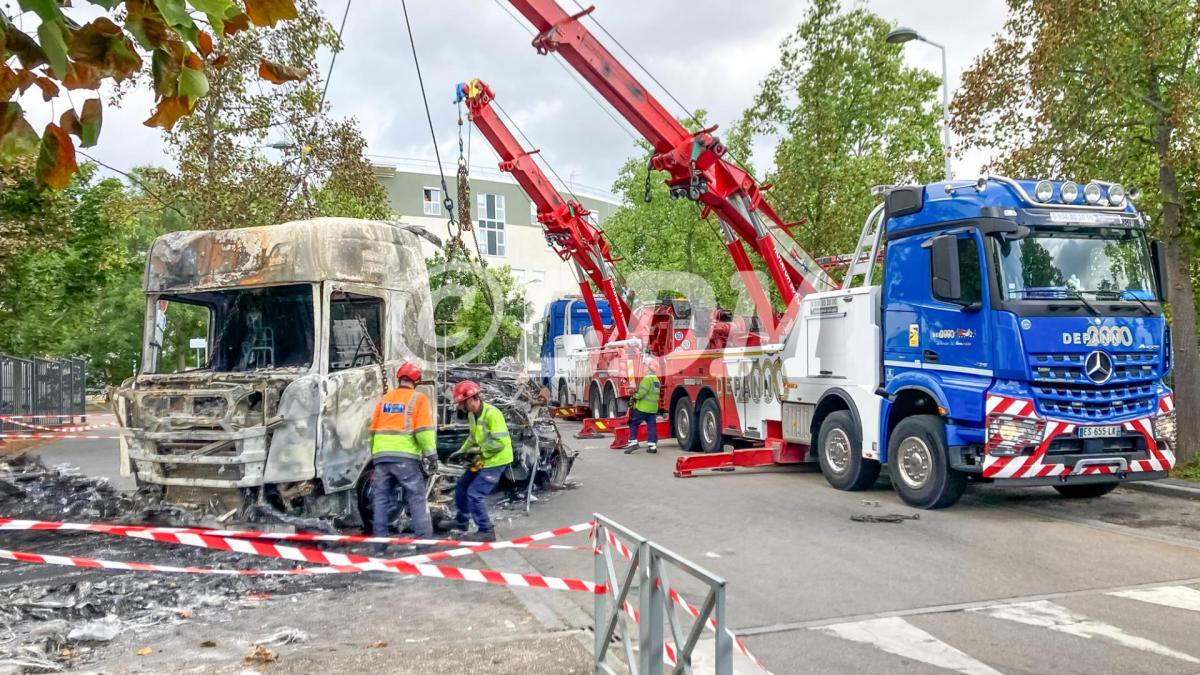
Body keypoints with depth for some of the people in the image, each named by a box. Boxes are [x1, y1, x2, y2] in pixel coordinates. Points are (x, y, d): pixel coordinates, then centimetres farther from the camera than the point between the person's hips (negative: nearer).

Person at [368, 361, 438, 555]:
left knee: (382, 499, 9)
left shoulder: (384, 399, 16)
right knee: (417, 498, -1)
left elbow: (373, 429, 19)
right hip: (405, 457, -5)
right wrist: (430, 455, -8)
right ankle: (425, 541, -6)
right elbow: (424, 429, -9)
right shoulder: (418, 399, 1)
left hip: (381, 456, 5)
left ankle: (379, 545, 11)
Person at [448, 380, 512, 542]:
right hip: (482, 460, 10)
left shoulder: (492, 414, -25)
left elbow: (500, 442, -27)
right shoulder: (471, 414, 3)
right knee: (461, 488, 19)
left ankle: (486, 531, 1)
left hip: (495, 461, -10)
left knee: (474, 494, -12)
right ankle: (461, 522, 38)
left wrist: (479, 450, -20)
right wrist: (462, 450, 6)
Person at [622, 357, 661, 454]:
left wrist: (634, 397, -4)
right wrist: (636, 395, 11)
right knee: (651, 426, 7)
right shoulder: (656, 379, 16)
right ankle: (652, 445, 3)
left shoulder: (647, 379, -15)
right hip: (653, 408, 8)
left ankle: (633, 442, -3)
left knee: (633, 423, 3)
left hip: (643, 407, -8)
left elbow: (642, 393, -21)